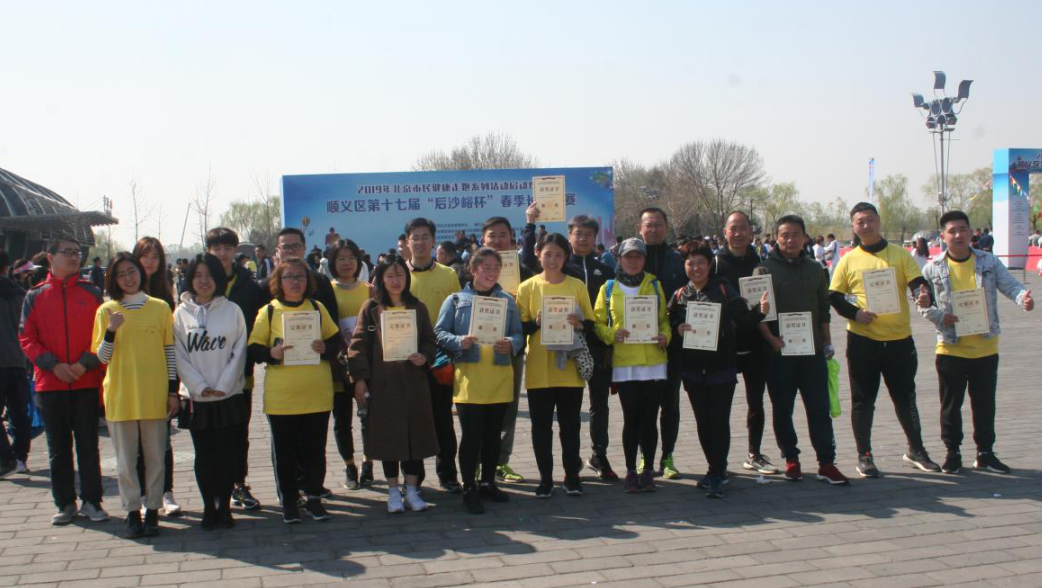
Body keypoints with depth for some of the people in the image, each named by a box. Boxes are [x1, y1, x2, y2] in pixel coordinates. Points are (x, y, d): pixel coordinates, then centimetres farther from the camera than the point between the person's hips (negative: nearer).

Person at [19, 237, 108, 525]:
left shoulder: (92, 293, 4)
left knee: (88, 444, 4)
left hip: (86, 381, -1)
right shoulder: (35, 296, 4)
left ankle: (91, 501, 12)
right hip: (50, 383, 1)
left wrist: (85, 363, -12)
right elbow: (27, 339, 1)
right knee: (58, 447, 7)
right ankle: (65, 503, 16)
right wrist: (53, 365, -11)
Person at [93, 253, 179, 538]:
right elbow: (102, 357, 1)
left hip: (154, 394, 0)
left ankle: (153, 510, 14)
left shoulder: (160, 307, 4)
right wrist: (111, 330, -17)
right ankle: (133, 511, 14)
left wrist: (173, 391, 2)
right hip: (120, 394, 0)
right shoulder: (106, 311, 3)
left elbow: (170, 351, 6)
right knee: (126, 458, 5)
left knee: (155, 455, 5)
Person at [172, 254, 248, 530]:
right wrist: (200, 386, -9)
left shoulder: (232, 310, 1)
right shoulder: (181, 313, 3)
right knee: (204, 456, 6)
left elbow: (239, 351, 0)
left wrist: (223, 385, -8)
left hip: (230, 396, -1)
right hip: (196, 398, 1)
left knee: (228, 454, 1)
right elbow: (179, 355, 1)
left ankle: (224, 506, 14)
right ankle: (209, 508, 16)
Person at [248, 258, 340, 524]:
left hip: (317, 395, 2)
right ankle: (288, 502, 18)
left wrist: (325, 348, -11)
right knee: (284, 452, 6)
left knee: (315, 449, 9)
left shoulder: (317, 308, 8)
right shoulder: (268, 312, 1)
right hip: (281, 396, -1)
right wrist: (272, 353, -20)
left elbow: (336, 341, 10)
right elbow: (253, 349, -1)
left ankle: (313, 497, 22)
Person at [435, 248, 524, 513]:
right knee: (471, 434, -3)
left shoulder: (508, 301, 12)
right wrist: (459, 342, -19)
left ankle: (488, 483, 26)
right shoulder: (456, 300, 4)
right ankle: (469, 489, 6)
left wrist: (510, 344, -13)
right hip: (468, 375, -3)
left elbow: (519, 334, 9)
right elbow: (440, 332, -1)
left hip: (500, 375, 3)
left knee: (493, 433, 12)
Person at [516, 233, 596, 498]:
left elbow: (592, 324, 7)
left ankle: (572, 475, 18)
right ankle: (545, 478, 14)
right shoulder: (527, 287, 1)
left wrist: (580, 324, -14)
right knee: (541, 425, 4)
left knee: (570, 423, 7)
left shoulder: (577, 286, 5)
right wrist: (536, 323, -18)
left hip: (569, 368, 1)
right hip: (538, 370, -1)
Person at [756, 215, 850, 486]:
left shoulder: (814, 269, 11)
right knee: (782, 409, 6)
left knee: (819, 408, 1)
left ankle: (826, 463, 6)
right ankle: (791, 459, 19)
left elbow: (823, 309, 15)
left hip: (812, 350, 2)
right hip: (778, 352, -2)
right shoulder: (765, 270, -1)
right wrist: (771, 338, -17)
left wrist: (827, 342, 11)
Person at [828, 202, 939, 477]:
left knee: (905, 397, 12)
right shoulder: (849, 260, 3)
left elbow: (917, 283, -2)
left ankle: (916, 449, 29)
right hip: (862, 340, -1)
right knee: (863, 400, 5)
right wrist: (855, 313, -14)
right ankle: (864, 456, 16)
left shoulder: (900, 254, 4)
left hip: (899, 338, 1)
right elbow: (834, 297, 3)